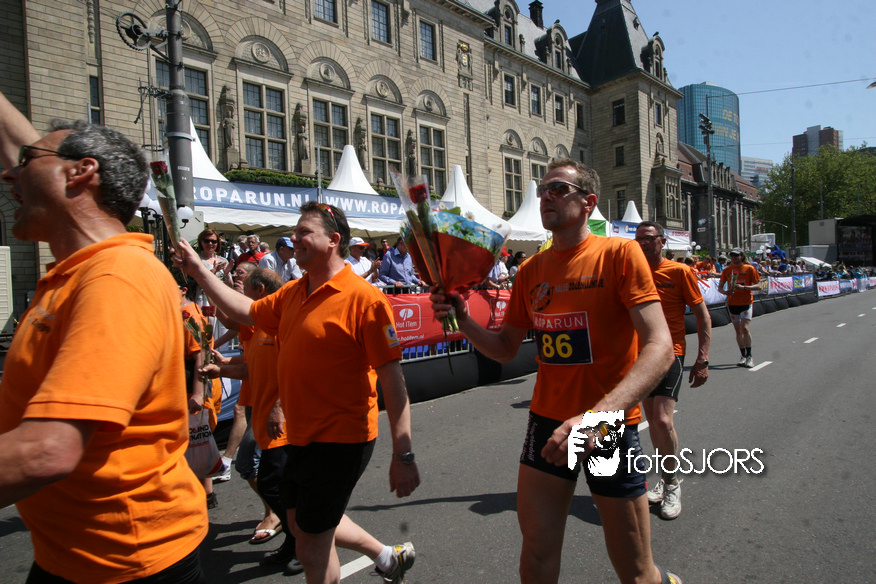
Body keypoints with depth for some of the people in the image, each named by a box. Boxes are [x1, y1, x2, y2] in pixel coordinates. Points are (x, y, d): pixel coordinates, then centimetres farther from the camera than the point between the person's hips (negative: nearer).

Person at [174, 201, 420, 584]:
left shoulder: (364, 298, -20)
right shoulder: (291, 294, 5)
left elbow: (392, 378, -22)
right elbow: (246, 312, 20)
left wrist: (403, 456, -23)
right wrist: (198, 271, 16)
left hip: (340, 441, -9)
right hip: (302, 438, 9)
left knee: (310, 546, 6)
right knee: (301, 523, 26)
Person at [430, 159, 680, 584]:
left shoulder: (619, 253, -10)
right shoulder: (530, 271, 5)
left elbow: (659, 347, -20)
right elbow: (506, 349, 12)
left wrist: (599, 415, -33)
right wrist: (462, 320, -7)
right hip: (548, 422, 4)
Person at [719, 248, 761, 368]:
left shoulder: (749, 268, -3)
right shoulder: (727, 270, 6)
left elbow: (758, 286, -5)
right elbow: (720, 287, 9)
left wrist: (743, 287, -20)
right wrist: (725, 292, -13)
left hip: (746, 303, -3)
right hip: (732, 303, 3)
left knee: (745, 328, -15)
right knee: (738, 330, 8)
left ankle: (749, 356, -3)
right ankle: (743, 356, 18)